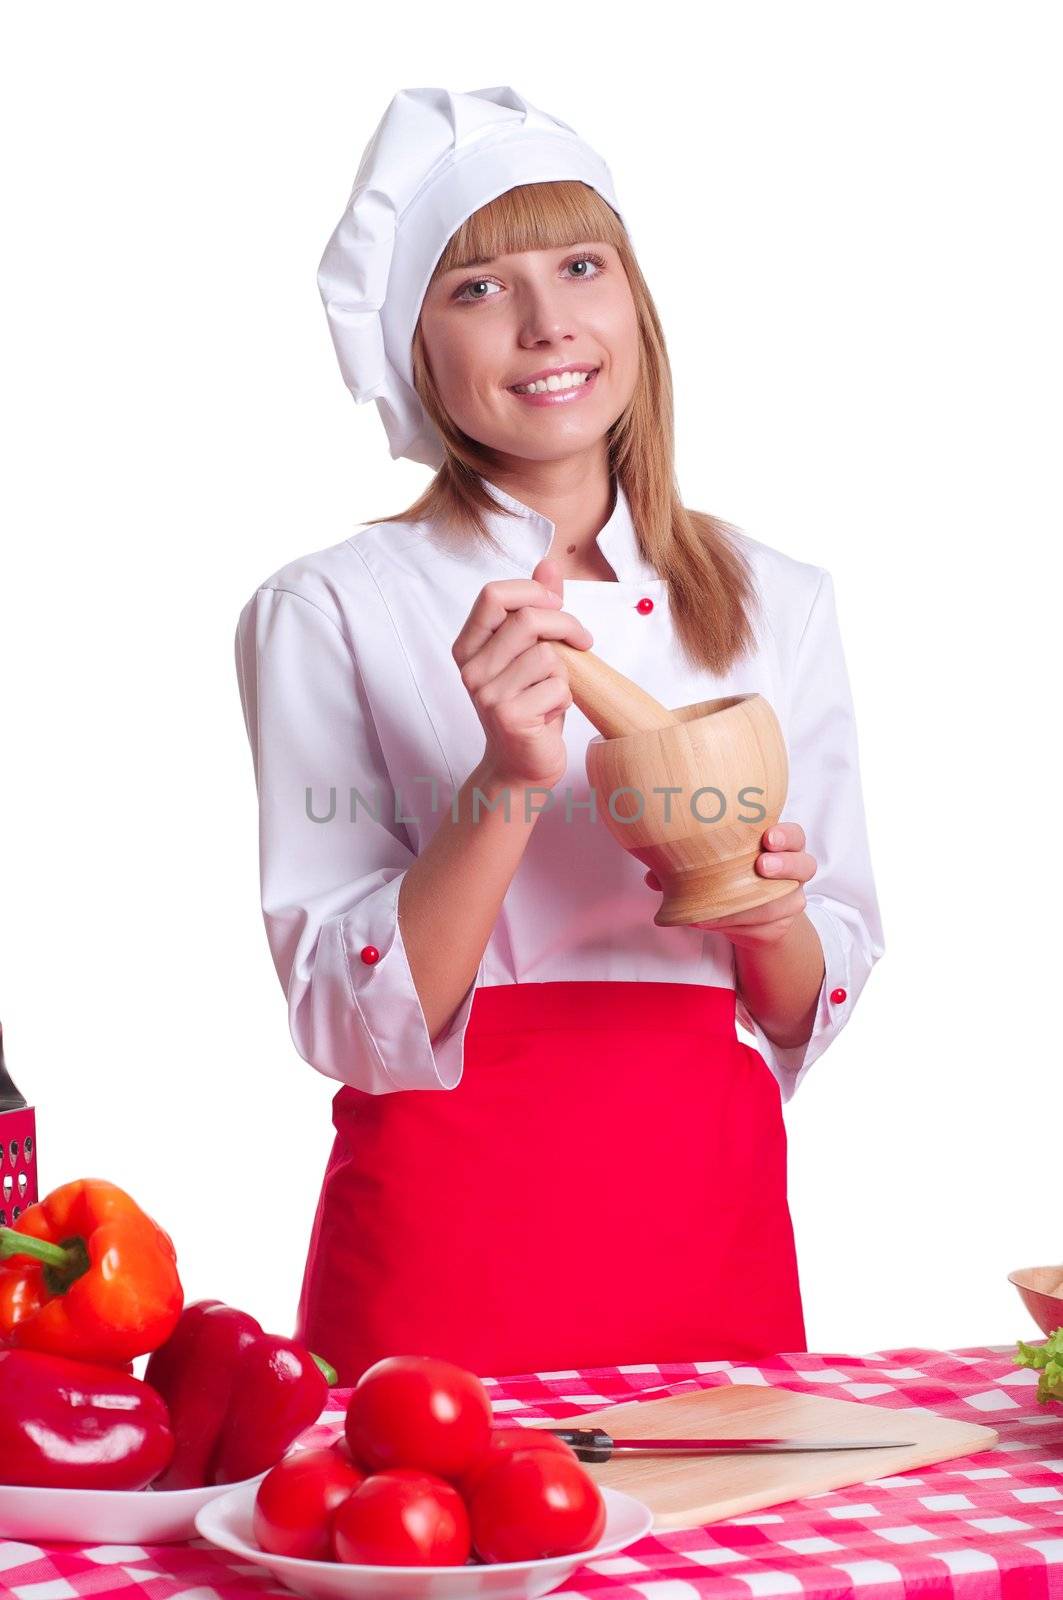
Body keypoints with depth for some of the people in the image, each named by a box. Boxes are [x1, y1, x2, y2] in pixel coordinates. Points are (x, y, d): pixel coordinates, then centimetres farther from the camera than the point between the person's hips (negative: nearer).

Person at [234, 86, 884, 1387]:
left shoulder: (776, 600, 5)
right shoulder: (328, 614, -6)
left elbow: (811, 1009, 9)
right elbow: (348, 1025, -11)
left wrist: (771, 920, -13)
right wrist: (511, 783, -23)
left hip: (709, 1220, 3)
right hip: (450, 1221, -3)